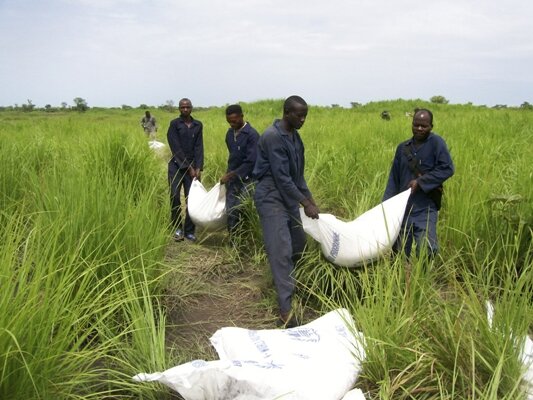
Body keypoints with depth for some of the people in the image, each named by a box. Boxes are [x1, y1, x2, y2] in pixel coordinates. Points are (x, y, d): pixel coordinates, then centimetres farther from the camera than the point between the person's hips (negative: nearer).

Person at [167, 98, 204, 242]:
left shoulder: (198, 125, 8)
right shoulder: (174, 124, -2)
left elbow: (199, 147, 3)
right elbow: (176, 148, -8)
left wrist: (198, 167, -9)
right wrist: (188, 167, -12)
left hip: (193, 166, 2)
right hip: (176, 166, -2)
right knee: (175, 196, -10)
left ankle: (189, 231, 7)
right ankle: (178, 228, 5)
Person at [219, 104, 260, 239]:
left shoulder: (252, 135, -14)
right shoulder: (230, 133, 8)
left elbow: (251, 161, -19)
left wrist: (231, 175, -16)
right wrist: (228, 175, 17)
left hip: (246, 180, -6)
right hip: (231, 178, 6)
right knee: (231, 212, 5)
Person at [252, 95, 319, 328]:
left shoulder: (294, 136, 9)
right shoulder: (272, 137, -20)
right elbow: (281, 177, -21)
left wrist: (310, 199, 13)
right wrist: (305, 203, -16)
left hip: (288, 198, 9)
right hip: (272, 199, -9)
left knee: (298, 245, 16)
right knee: (281, 252, -12)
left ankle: (283, 280, 40)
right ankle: (285, 310, -9)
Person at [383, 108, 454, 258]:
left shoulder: (436, 142, -4)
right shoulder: (402, 147, 9)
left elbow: (447, 169, -12)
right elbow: (394, 178, 12)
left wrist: (420, 182, -15)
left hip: (425, 210, -4)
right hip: (402, 208, 5)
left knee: (426, 251, -10)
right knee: (399, 253, 10)